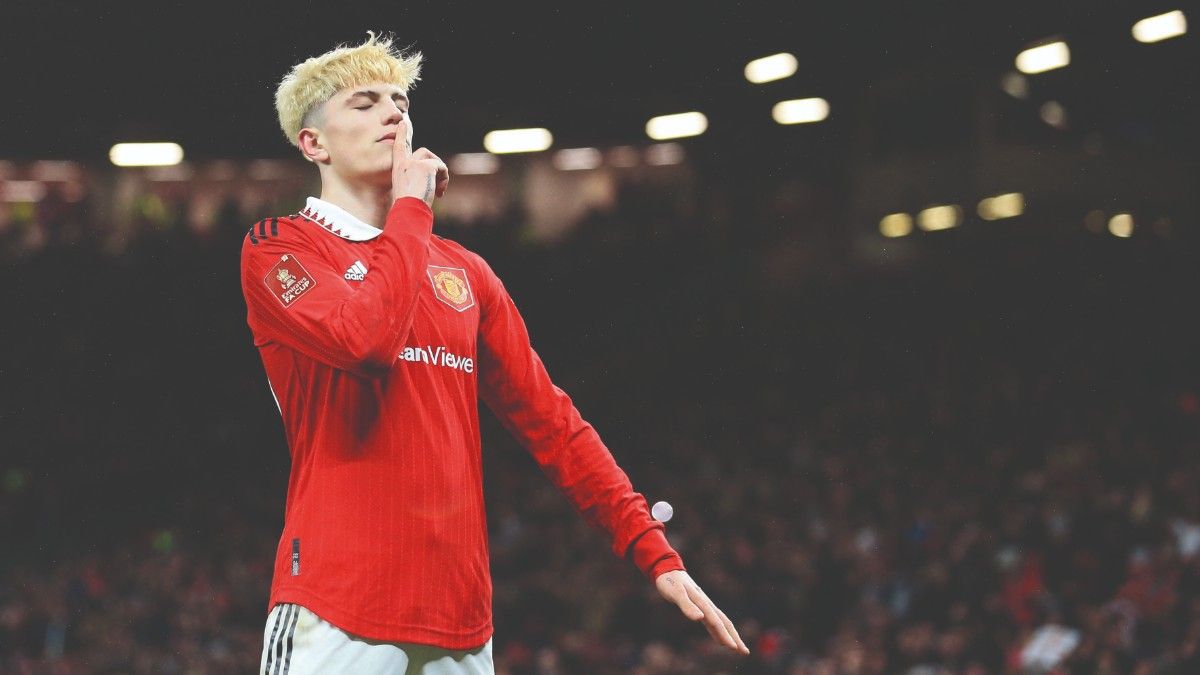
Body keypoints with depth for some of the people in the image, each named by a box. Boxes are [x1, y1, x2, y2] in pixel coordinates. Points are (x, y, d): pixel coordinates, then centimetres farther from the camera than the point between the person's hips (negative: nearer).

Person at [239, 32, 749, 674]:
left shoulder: (466, 272, 19)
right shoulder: (277, 247, 2)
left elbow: (549, 421, 16)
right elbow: (366, 337, -18)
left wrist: (655, 554, 8)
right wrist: (411, 208, -3)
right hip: (338, 606, -5)